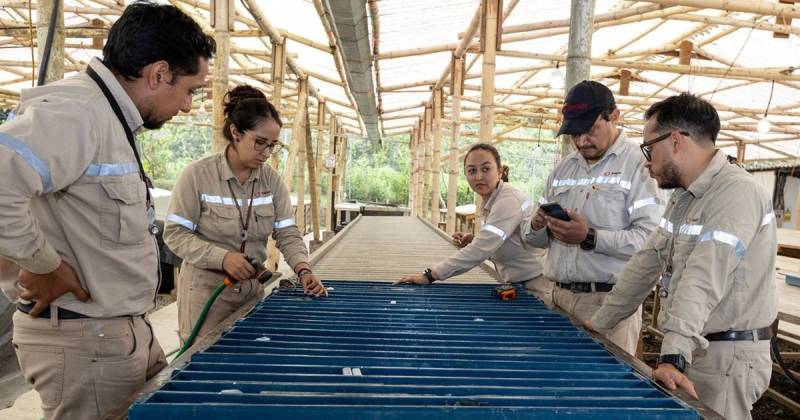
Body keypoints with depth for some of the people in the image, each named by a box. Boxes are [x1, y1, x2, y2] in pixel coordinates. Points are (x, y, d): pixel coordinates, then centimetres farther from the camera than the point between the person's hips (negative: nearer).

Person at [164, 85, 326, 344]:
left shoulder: (272, 180, 0)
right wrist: (223, 257, -23)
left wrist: (303, 270, -19)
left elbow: (287, 233, -1)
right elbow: (175, 233, -10)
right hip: (206, 289, -4)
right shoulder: (197, 175, -12)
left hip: (253, 288, 4)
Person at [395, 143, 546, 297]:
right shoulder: (490, 202, 4)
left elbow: (480, 251, -31)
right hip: (515, 283, 8)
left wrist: (429, 275, -30)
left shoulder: (508, 200, -23)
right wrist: (473, 242, -5)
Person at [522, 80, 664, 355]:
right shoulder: (563, 168, 14)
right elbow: (538, 239, 18)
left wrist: (590, 237, -23)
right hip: (559, 298, 5)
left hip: (609, 301, -5)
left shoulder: (638, 163, -5)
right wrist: (537, 227, -4)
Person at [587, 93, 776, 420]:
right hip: (691, 348, 8)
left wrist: (673, 356, -39)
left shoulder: (736, 193, -19)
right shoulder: (684, 195, 9)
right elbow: (646, 264, 10)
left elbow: (702, 281, -32)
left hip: (726, 356, -8)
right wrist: (598, 324, 10)